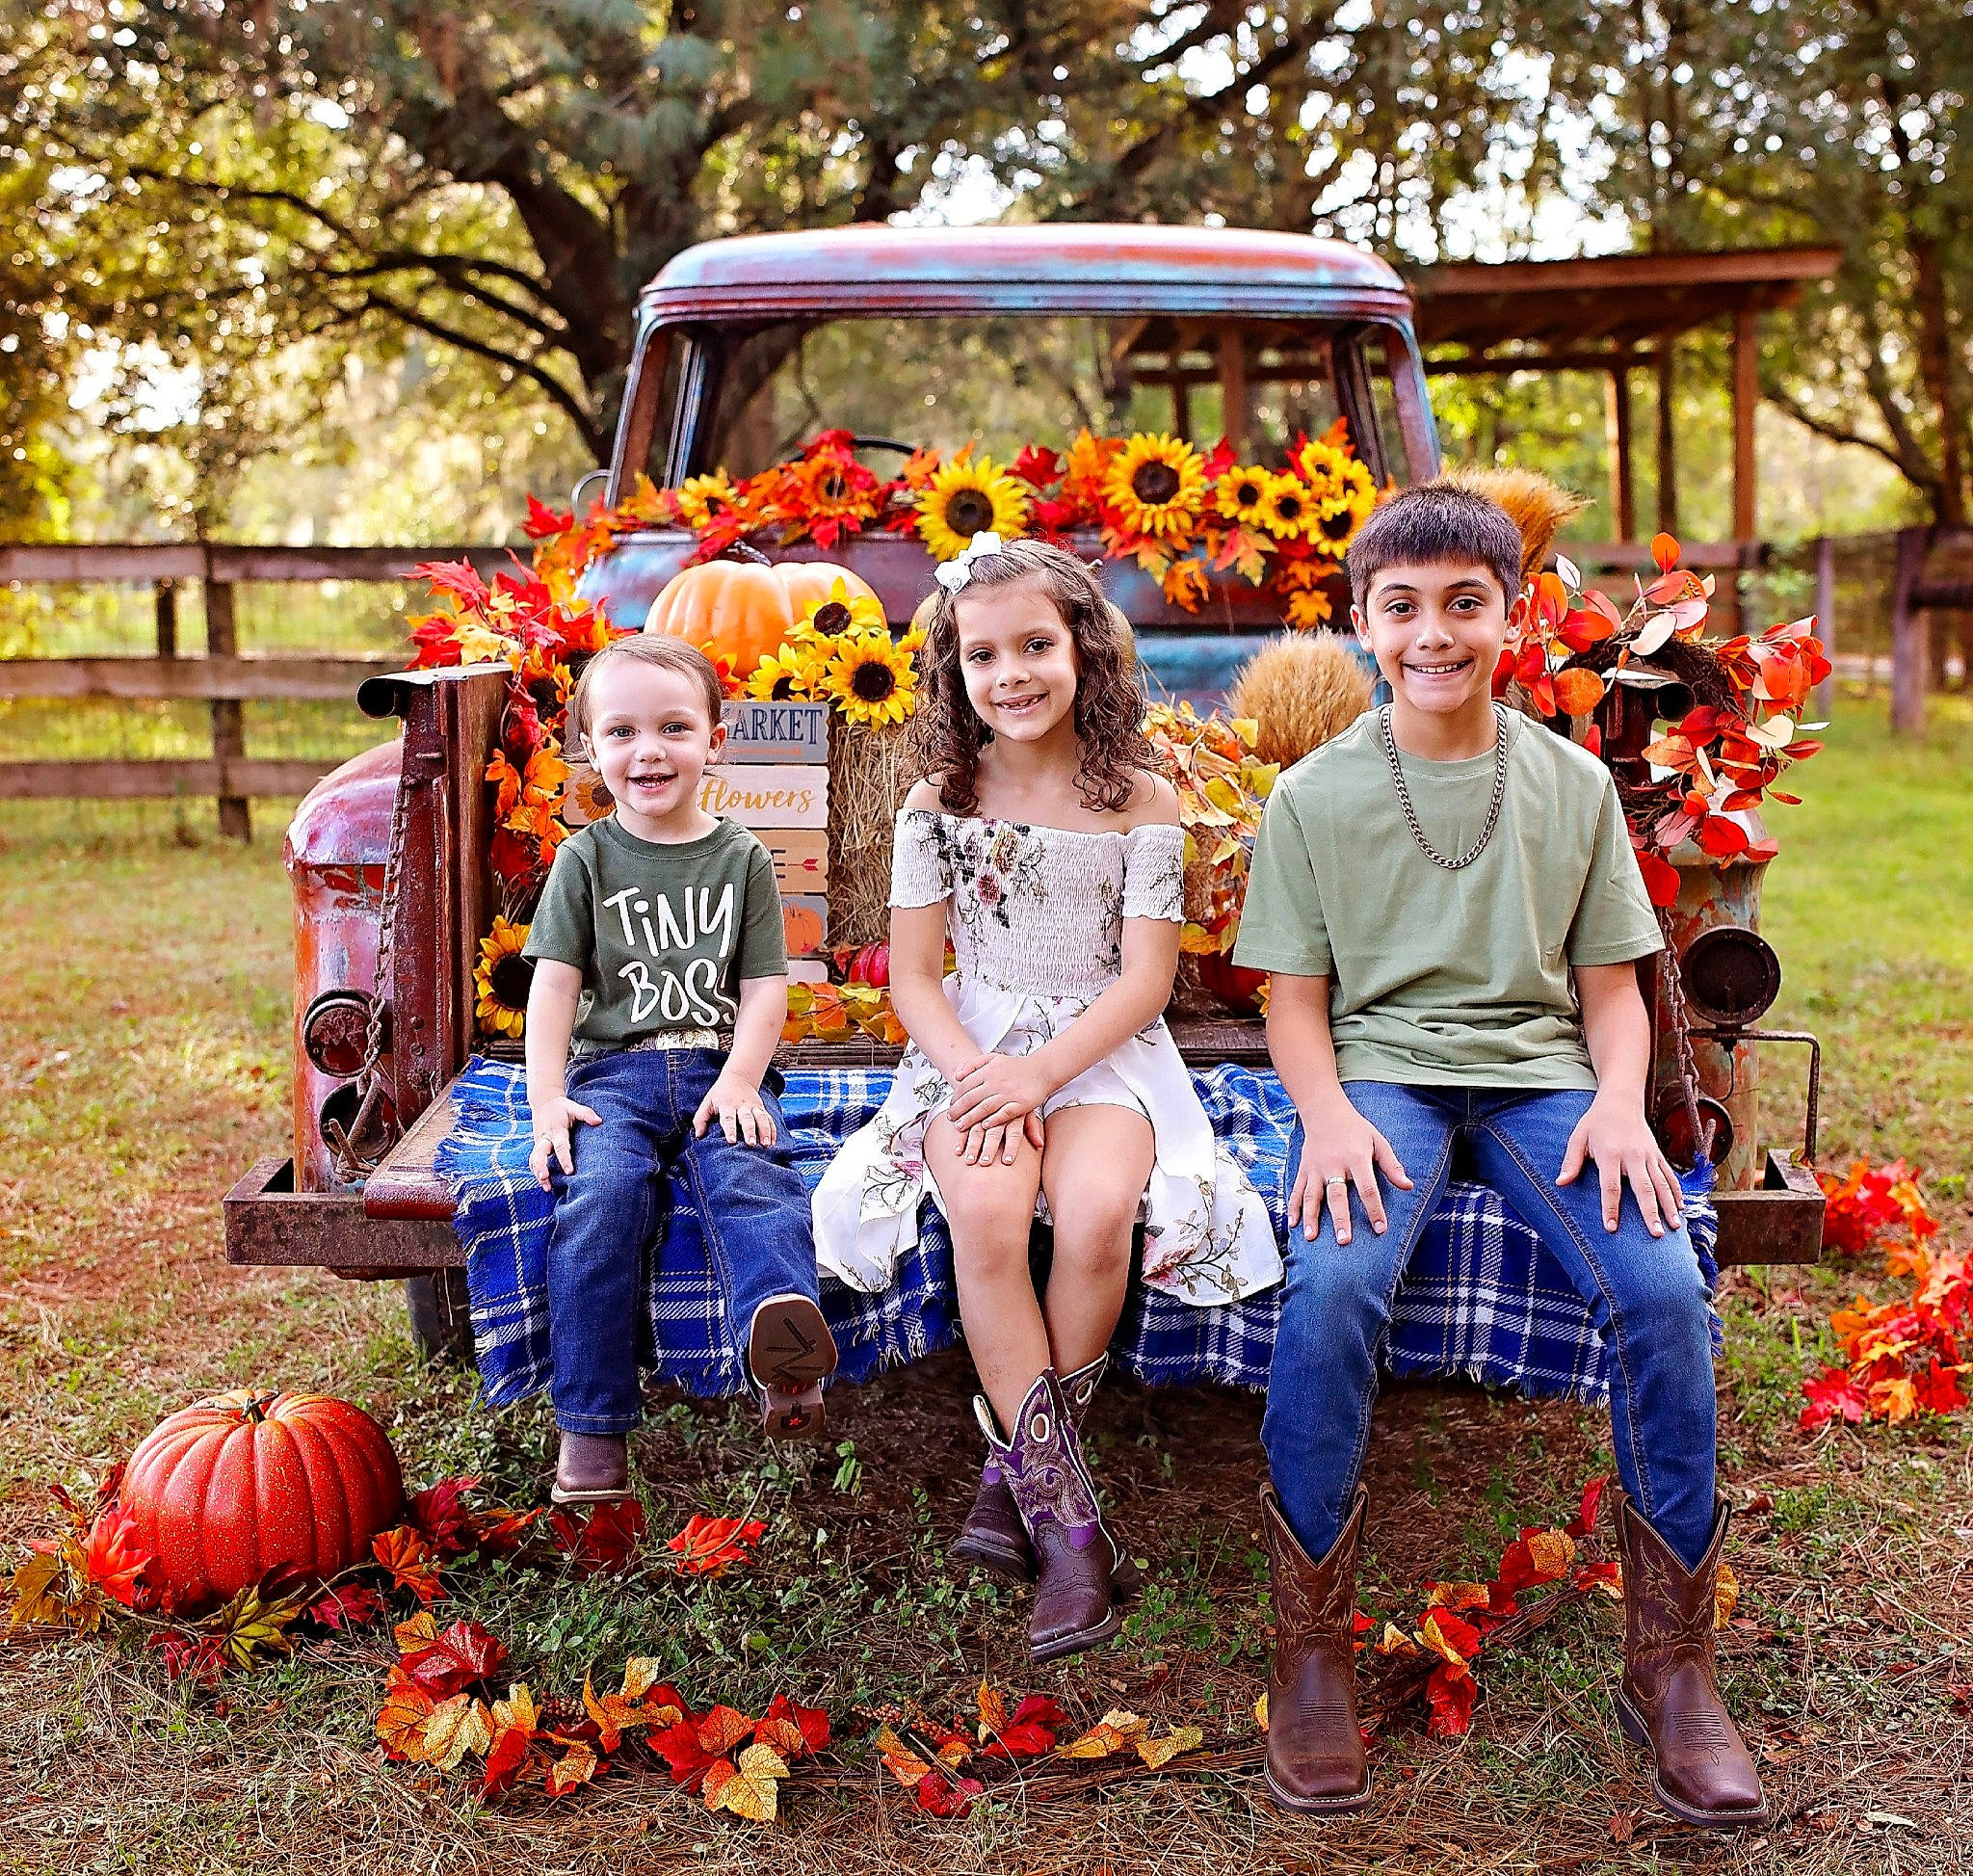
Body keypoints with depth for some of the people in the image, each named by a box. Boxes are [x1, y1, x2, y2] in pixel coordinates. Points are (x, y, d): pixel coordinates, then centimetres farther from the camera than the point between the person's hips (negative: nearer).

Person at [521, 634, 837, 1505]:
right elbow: (555, 982, 4)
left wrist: (739, 1081, -11)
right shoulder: (587, 859, 11)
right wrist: (548, 1098, -10)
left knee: (747, 1175, -32)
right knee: (600, 1191, -30)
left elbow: (765, 986, 7)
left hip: (717, 1069, 0)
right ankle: (592, 1424, -27)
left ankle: (786, 1361, -59)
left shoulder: (741, 858, 12)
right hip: (612, 1071, 0)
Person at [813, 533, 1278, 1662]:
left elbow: (1147, 978, -5)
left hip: (1102, 1049, -1)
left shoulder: (1141, 800, 0)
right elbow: (914, 975, 3)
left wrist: (1044, 1069, -19)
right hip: (970, 1048, 1)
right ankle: (1065, 1511, -25)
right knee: (985, 1212, -31)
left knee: (1098, 1209, -32)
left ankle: (1018, 1465, -13)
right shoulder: (939, 802, 5)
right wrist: (973, 1072, -15)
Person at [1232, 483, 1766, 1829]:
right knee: (1333, 1285, -32)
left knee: (1665, 1289, -26)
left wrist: (1620, 1101, -10)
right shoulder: (1315, 794, 4)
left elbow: (1611, 986, 10)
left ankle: (1672, 1663, -8)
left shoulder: (1575, 785, 8)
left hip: (1539, 1072, 2)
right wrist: (1328, 1111, -15)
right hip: (1381, 1069, -1)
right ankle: (1313, 1652, -14)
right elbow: (1297, 997, 5)